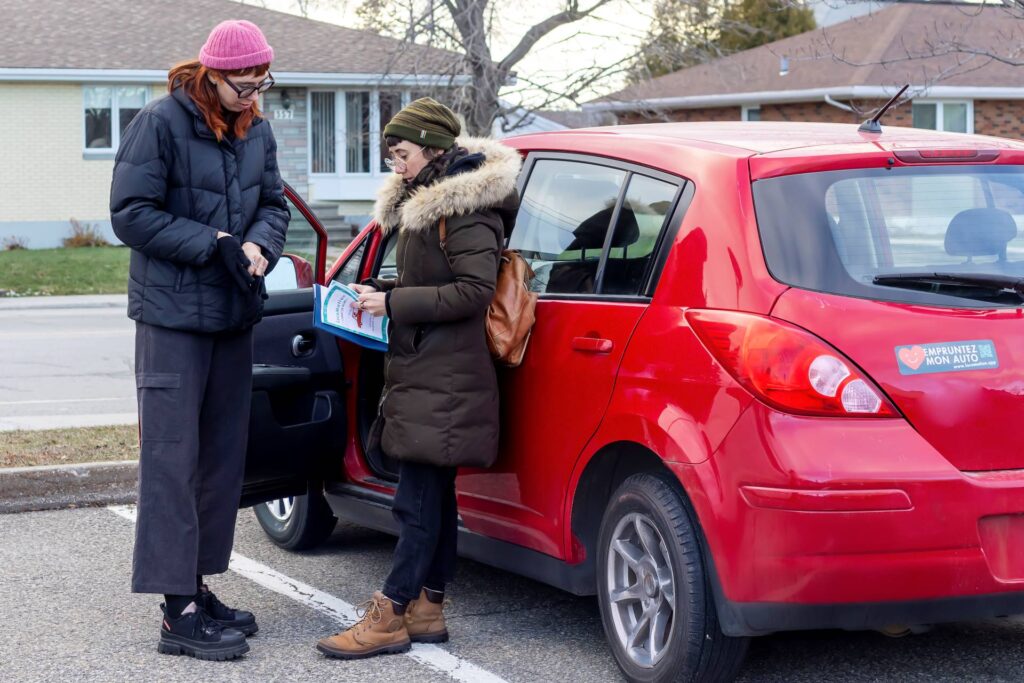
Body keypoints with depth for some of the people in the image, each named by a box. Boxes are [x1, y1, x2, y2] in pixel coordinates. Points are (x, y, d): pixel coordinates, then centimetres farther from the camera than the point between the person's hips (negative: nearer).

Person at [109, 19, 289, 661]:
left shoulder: (257, 131, 9)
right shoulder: (161, 123, -11)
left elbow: (274, 203, 14)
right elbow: (131, 213, -13)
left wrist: (258, 244, -8)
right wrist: (214, 246, -17)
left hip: (234, 315, 7)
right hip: (173, 314, -7)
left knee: (223, 456, 10)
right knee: (172, 458, -8)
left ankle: (199, 585, 20)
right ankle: (179, 609, -8)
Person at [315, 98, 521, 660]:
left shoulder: (467, 207, -13)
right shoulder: (422, 201, 18)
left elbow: (473, 291, -20)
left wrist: (394, 303, -19)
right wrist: (381, 293, 10)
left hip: (444, 381, -10)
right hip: (422, 371, 10)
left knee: (418, 501, -8)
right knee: (433, 496, 13)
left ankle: (390, 615, -5)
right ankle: (427, 609, 19)